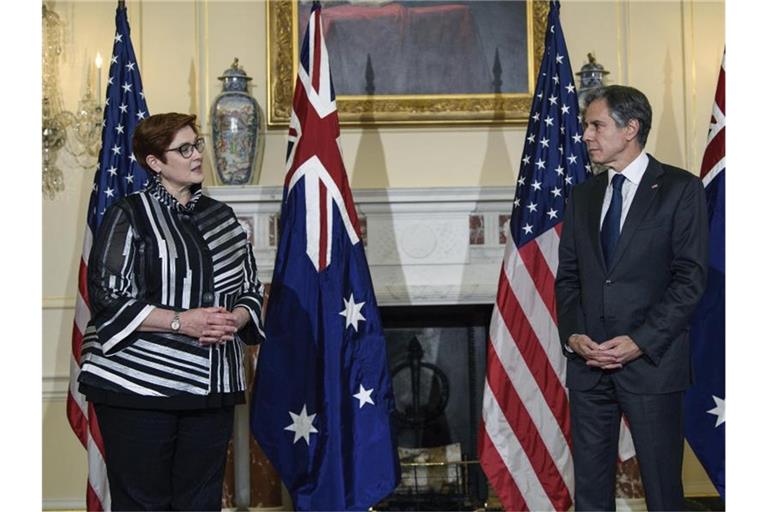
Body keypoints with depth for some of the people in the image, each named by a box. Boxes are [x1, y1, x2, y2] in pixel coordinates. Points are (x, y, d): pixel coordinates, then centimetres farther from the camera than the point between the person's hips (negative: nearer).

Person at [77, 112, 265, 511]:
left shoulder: (220, 216, 15)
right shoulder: (129, 215, -2)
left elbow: (251, 289, 18)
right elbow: (108, 298, -9)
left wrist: (234, 321, -3)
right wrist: (180, 320, -16)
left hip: (212, 388, 5)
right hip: (138, 387, -5)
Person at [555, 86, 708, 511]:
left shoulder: (680, 189, -1)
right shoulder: (583, 196, 15)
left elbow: (690, 277, -7)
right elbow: (567, 276, 13)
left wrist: (641, 342, -15)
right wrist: (572, 334, -4)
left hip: (650, 362, -4)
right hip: (587, 361, 5)